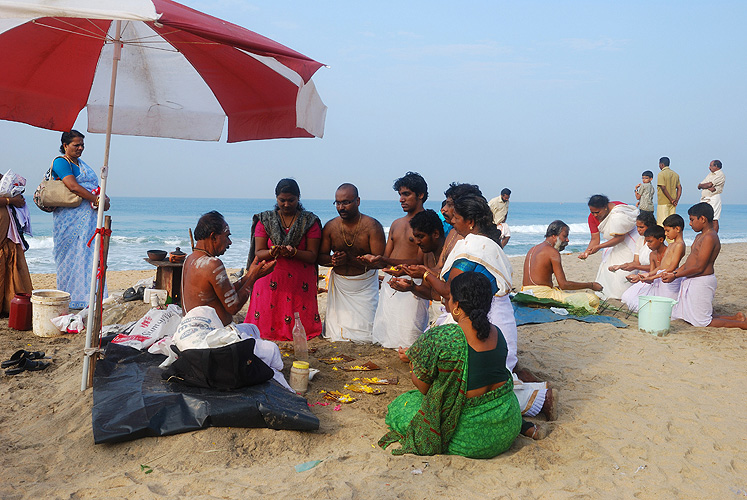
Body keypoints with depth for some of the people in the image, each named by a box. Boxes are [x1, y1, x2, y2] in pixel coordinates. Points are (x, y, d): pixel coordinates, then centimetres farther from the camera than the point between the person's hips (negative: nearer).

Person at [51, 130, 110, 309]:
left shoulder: (81, 163, 21)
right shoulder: (61, 162, -6)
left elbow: (94, 185, 21)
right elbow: (73, 186, -19)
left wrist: (104, 198, 0)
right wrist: (97, 200, -21)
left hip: (88, 218, 8)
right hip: (70, 218, -8)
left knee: (88, 254, 5)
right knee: (72, 257, -6)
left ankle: (87, 296, 9)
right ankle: (70, 298, 0)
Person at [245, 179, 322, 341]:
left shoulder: (310, 222, 2)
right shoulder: (265, 220, 6)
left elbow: (312, 256, -3)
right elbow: (258, 253, 1)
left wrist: (293, 252, -21)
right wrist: (273, 252, -20)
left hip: (300, 282, -1)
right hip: (269, 279, 1)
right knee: (266, 326, 0)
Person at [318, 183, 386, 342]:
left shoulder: (372, 226, -10)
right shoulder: (330, 227, 1)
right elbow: (320, 257, 7)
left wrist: (351, 260, -25)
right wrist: (332, 260, -16)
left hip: (365, 286, -3)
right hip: (339, 284, 3)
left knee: (363, 333, -7)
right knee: (335, 334, 3)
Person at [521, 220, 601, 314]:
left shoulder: (533, 249, 18)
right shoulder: (552, 252, -9)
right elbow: (563, 284, -14)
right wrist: (590, 285, -4)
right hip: (543, 294, -9)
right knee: (593, 299, -14)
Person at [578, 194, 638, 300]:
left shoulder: (618, 215, -35)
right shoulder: (592, 217, -14)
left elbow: (620, 237, -30)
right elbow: (595, 239, -12)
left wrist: (599, 247, -33)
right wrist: (586, 251, -31)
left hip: (628, 237, -7)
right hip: (614, 240, 7)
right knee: (606, 265, -2)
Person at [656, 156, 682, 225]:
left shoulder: (661, 174, -8)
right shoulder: (675, 174, 14)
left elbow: (663, 188, -17)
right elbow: (679, 188, 9)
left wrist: (671, 200, -13)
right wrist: (677, 199, 3)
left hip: (663, 202, -7)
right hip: (673, 203, 7)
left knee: (661, 222, -6)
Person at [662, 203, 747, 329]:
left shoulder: (709, 238, -19)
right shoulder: (699, 237, 14)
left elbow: (699, 267, -22)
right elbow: (689, 262, 15)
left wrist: (675, 276, -17)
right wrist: (672, 273, 4)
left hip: (701, 283, -10)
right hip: (691, 281, 10)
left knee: (702, 321, -3)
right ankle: (736, 318, 21)